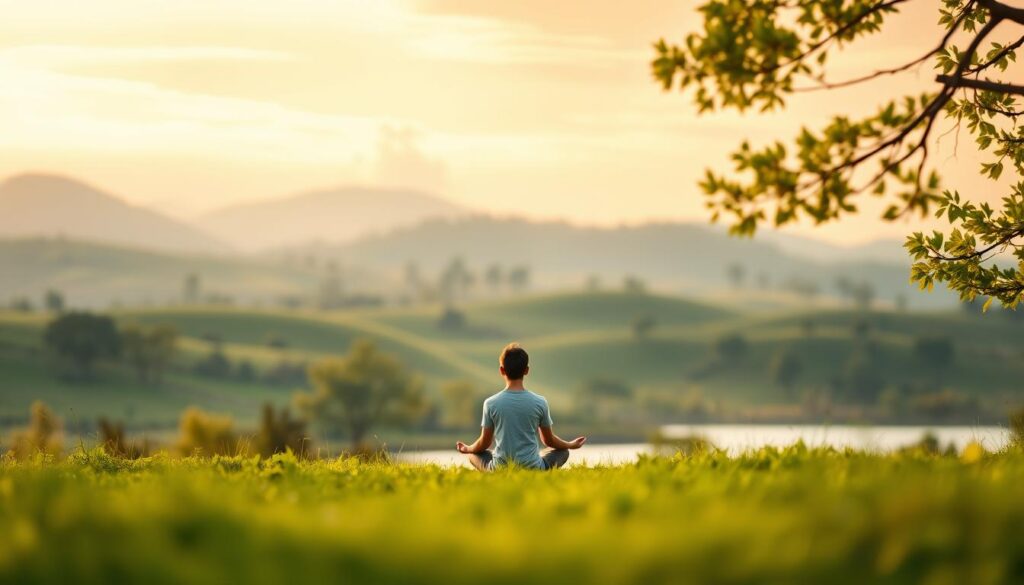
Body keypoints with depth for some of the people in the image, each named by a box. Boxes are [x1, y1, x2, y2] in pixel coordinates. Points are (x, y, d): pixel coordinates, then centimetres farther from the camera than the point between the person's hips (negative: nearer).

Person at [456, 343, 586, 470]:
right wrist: (570, 445, 28)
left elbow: (484, 443, 3)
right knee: (563, 451, 27)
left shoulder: (491, 403, -8)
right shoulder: (540, 402, -7)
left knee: (473, 454, 30)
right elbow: (548, 440, 7)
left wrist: (468, 449, 26)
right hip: (532, 467, 0)